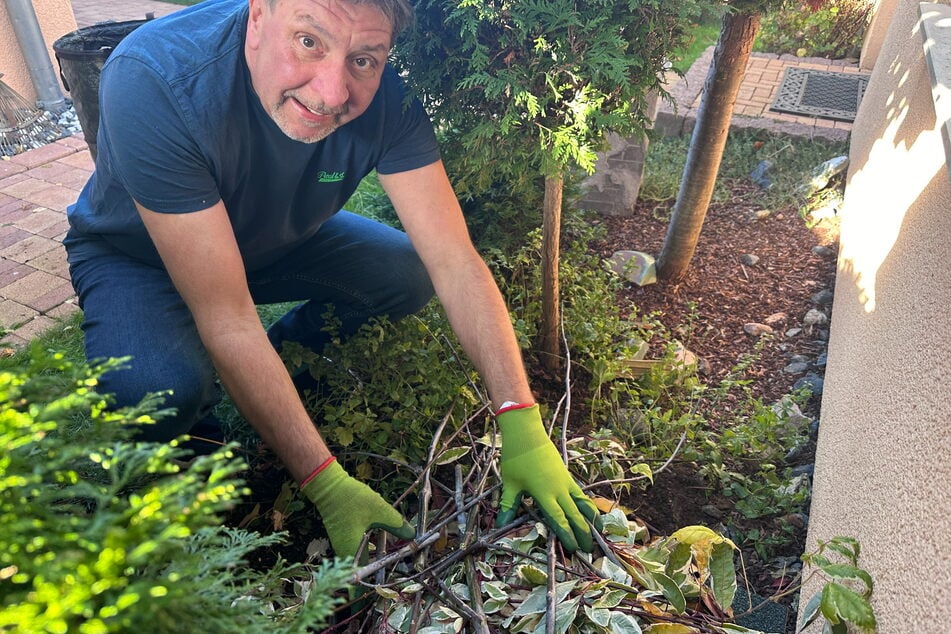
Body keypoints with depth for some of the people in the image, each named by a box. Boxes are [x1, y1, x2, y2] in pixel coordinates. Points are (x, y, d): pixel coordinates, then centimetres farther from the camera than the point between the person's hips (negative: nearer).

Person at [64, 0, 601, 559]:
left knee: (412, 275, -17)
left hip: (278, 237, 4)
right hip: (136, 255, -3)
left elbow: (454, 261, -27)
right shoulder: (152, 80, -38)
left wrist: (522, 424, -33)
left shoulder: (382, 95, -26)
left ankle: (284, 357, 9)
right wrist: (327, 485, -36)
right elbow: (227, 320, -38)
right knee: (159, 392, -34)